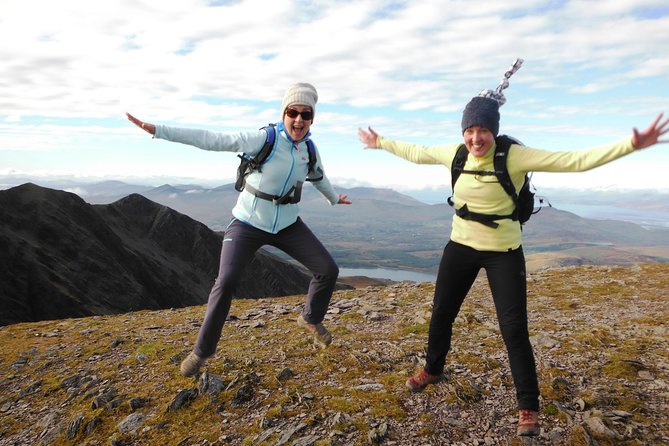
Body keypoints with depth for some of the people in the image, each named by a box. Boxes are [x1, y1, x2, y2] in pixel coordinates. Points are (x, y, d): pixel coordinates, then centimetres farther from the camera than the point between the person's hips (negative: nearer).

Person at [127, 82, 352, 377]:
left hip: (287, 225, 5)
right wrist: (158, 130, -29)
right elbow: (213, 140, -23)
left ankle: (311, 319, 28)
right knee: (226, 281, -18)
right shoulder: (265, 139, -17)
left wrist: (334, 198, 39)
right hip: (248, 223, -4)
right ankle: (201, 351, 3)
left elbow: (319, 177, 21)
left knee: (328, 270, 0)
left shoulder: (310, 150, -1)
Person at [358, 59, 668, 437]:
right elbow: (417, 152, 12)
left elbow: (576, 160, -21)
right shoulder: (455, 153, -4)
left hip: (504, 252, -4)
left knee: (514, 330, -1)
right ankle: (433, 370, 43)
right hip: (461, 247, 5)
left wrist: (632, 145, -30)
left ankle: (529, 407, 20)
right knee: (441, 314, 15)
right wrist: (380, 143, 20)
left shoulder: (515, 156, -17)